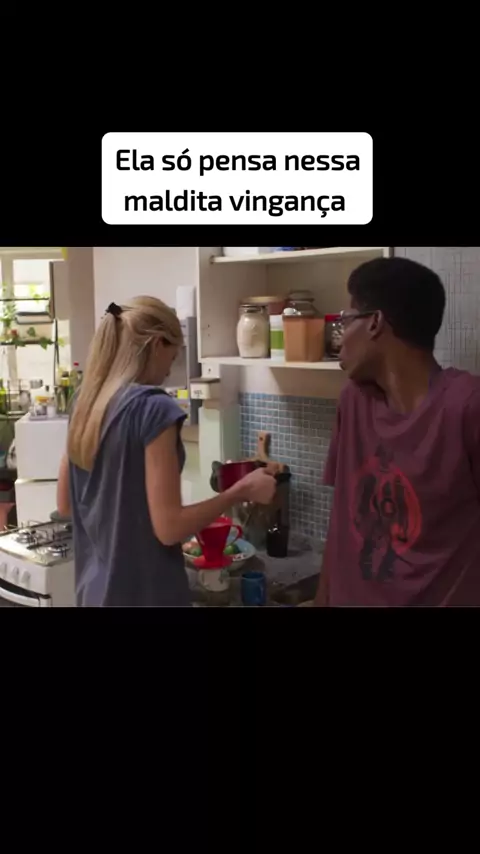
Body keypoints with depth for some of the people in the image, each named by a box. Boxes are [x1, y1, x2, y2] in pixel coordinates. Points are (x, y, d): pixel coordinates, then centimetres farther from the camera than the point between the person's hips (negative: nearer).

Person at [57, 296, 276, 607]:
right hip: (145, 592, -7)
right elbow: (169, 527, -21)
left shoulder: (85, 402, 2)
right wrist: (241, 491, -11)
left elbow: (65, 504, 10)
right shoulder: (153, 407, -20)